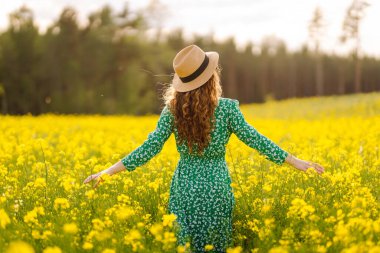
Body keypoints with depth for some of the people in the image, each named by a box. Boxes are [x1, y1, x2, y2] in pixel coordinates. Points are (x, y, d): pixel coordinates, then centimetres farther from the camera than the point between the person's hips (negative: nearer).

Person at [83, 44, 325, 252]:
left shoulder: (173, 109, -6)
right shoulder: (227, 107, -11)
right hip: (216, 188, -2)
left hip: (184, 188, 2)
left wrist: (108, 172, -1)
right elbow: (253, 139, -7)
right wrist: (295, 161, 2)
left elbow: (151, 147, -8)